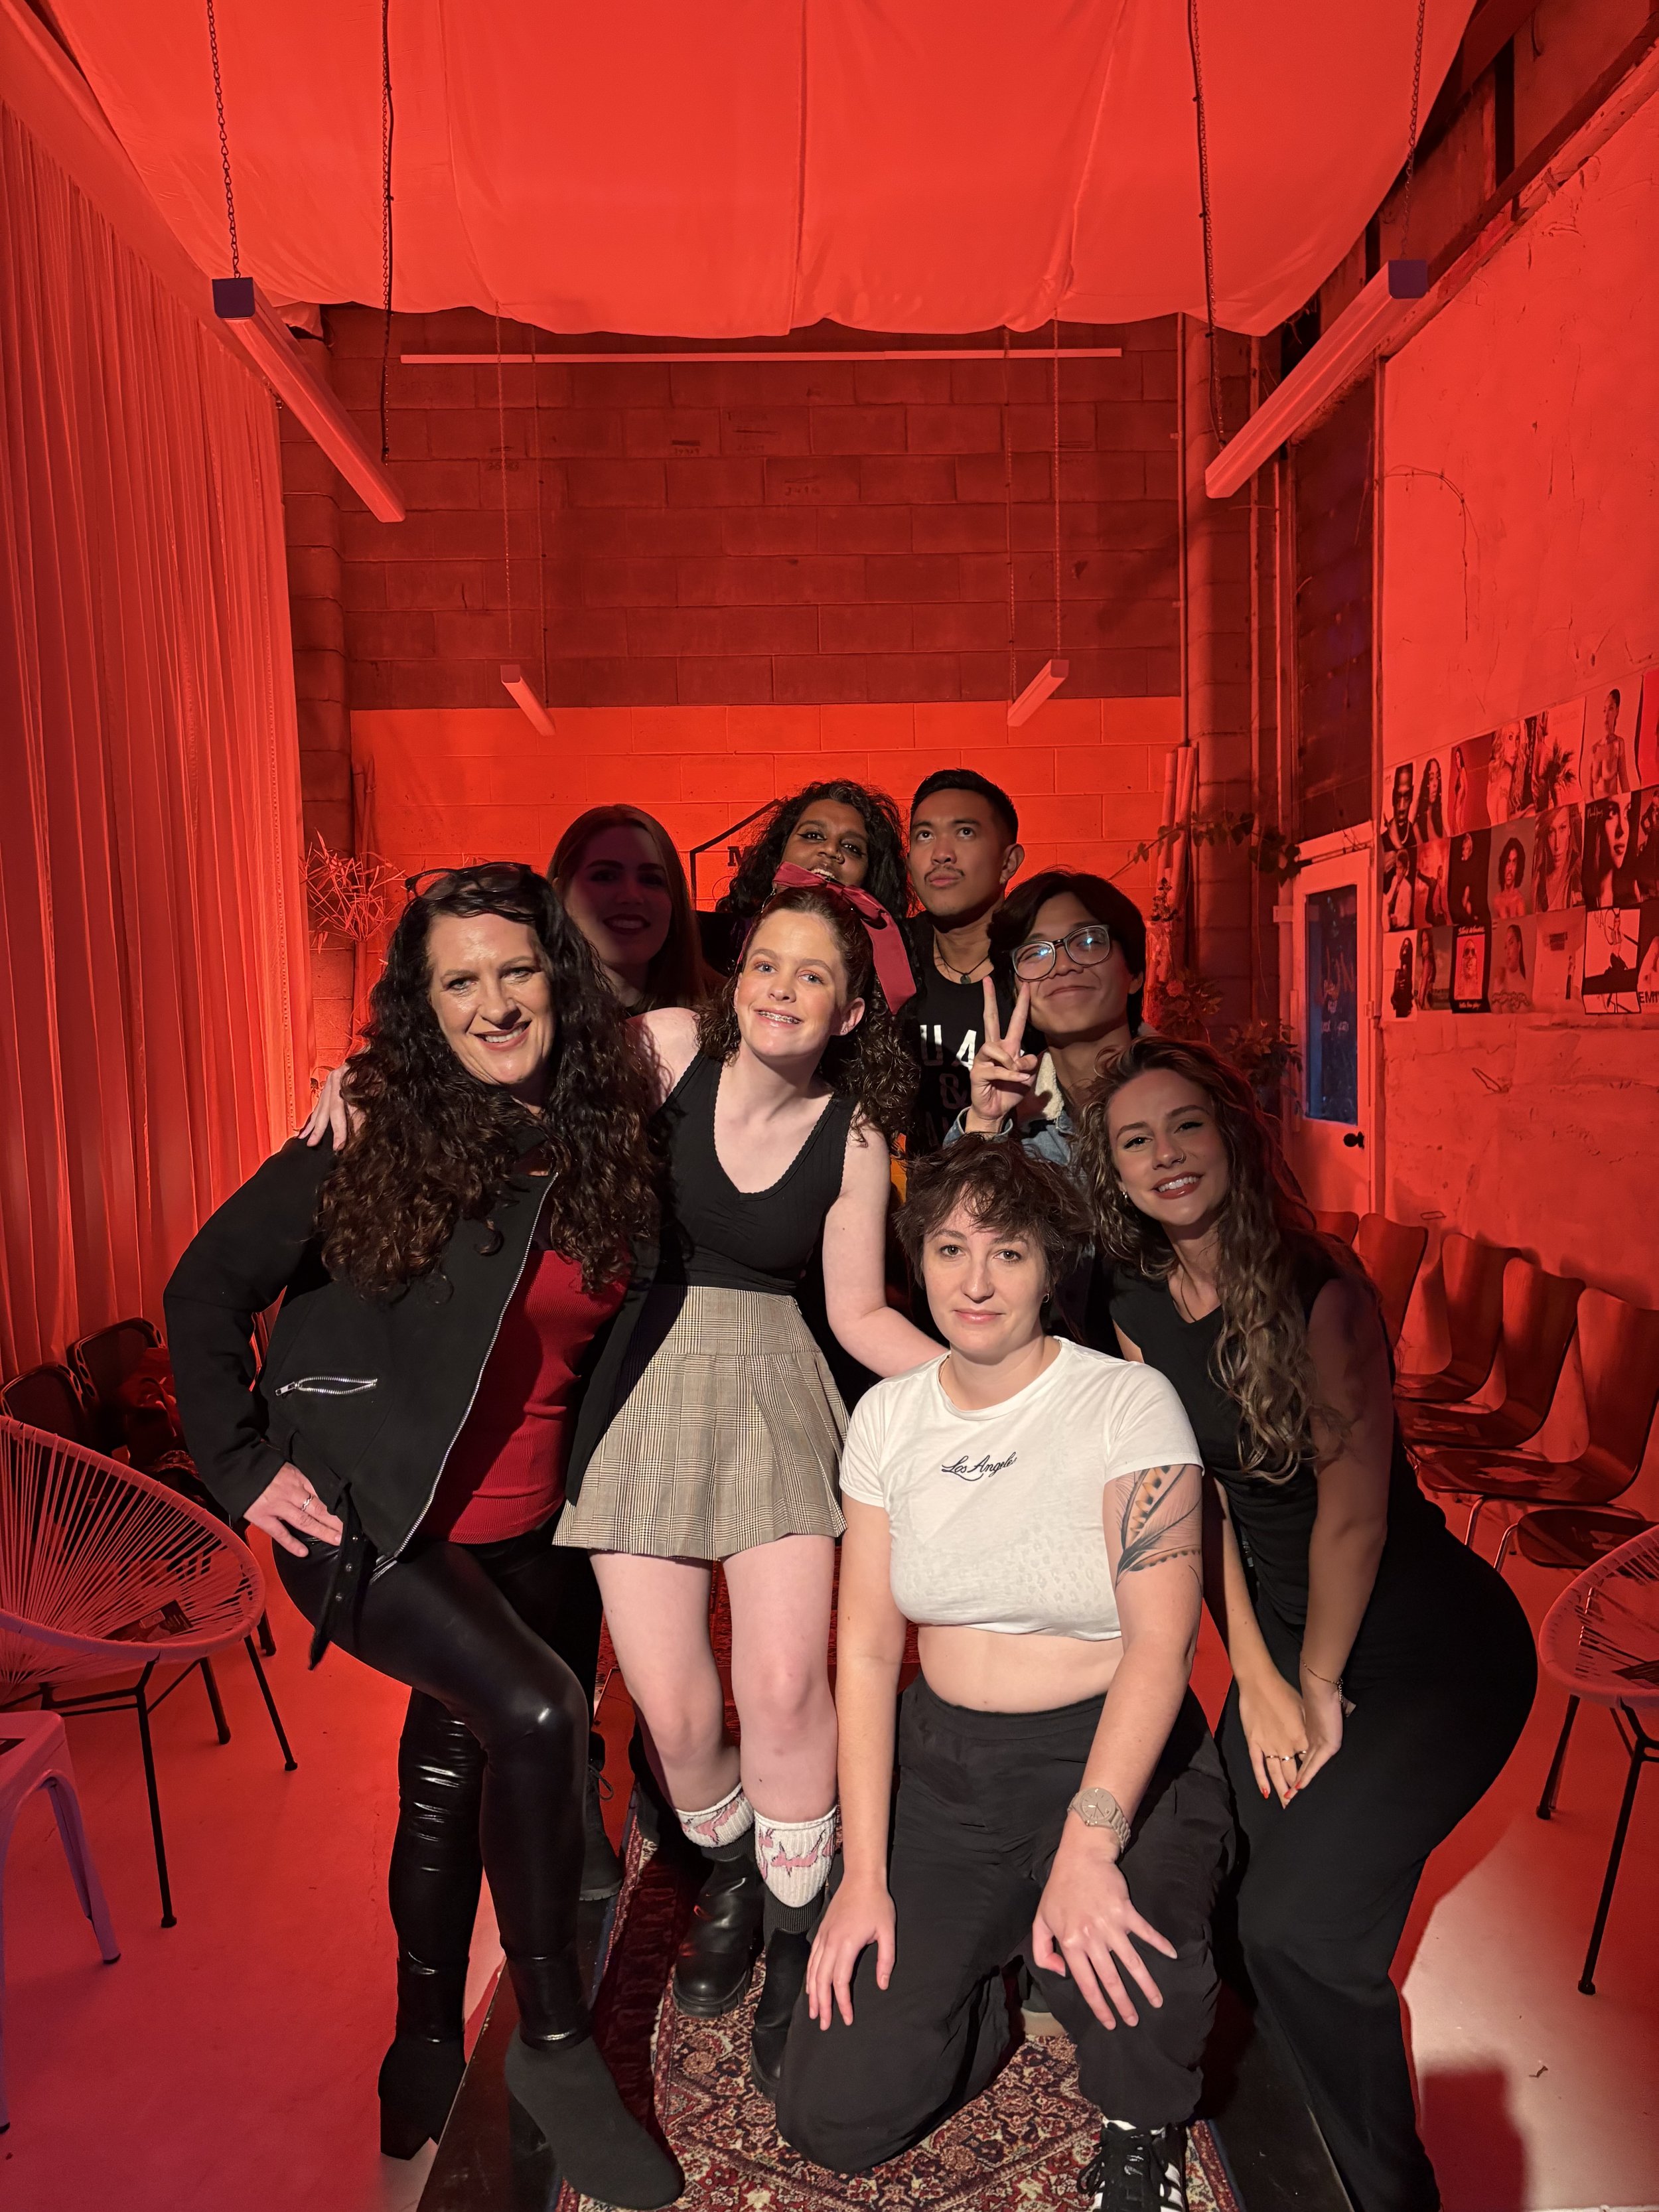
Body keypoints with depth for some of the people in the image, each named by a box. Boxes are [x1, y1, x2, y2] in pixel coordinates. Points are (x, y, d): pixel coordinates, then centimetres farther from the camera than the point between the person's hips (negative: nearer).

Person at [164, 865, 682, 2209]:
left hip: (518, 1533, 5)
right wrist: (242, 1461, -10)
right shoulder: (376, 1134, -13)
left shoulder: (605, 1142, -2)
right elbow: (209, 1288, -7)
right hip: (368, 1522, -4)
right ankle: (555, 2045, 0)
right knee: (537, 1715, -23)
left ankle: (429, 2046, 43)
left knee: (454, 1775, 18)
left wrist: (583, 1468, 10)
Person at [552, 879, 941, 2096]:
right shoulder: (671, 1047, -5)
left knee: (785, 1682, -9)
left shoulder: (855, 1138, -1)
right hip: (644, 1383, 0)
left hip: (772, 1392, 1)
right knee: (673, 1708, 0)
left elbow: (860, 1311, 3)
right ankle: (729, 1875, 35)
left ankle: (798, 1940, 21)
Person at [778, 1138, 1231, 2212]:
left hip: (1113, 1756, -3)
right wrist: (865, 1874, -6)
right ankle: (974, 1999, 28)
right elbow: (866, 1650, 1)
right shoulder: (888, 1416, 0)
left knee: (1122, 1950, -34)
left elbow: (1161, 1641, -18)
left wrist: (1085, 1849, -29)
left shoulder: (1129, 1402, -12)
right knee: (832, 2117, -5)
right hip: (943, 1763, 3)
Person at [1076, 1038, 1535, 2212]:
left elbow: (1353, 1508, -17)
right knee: (1254, 1902, 5)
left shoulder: (1320, 1285, -21)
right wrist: (1259, 1679, -3)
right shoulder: (1140, 1310, -3)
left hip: (1429, 1640, -6)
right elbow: (1196, 1501, -1)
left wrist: (1322, 1690, -6)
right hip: (1282, 1632, 6)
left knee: (1299, 1925, -14)